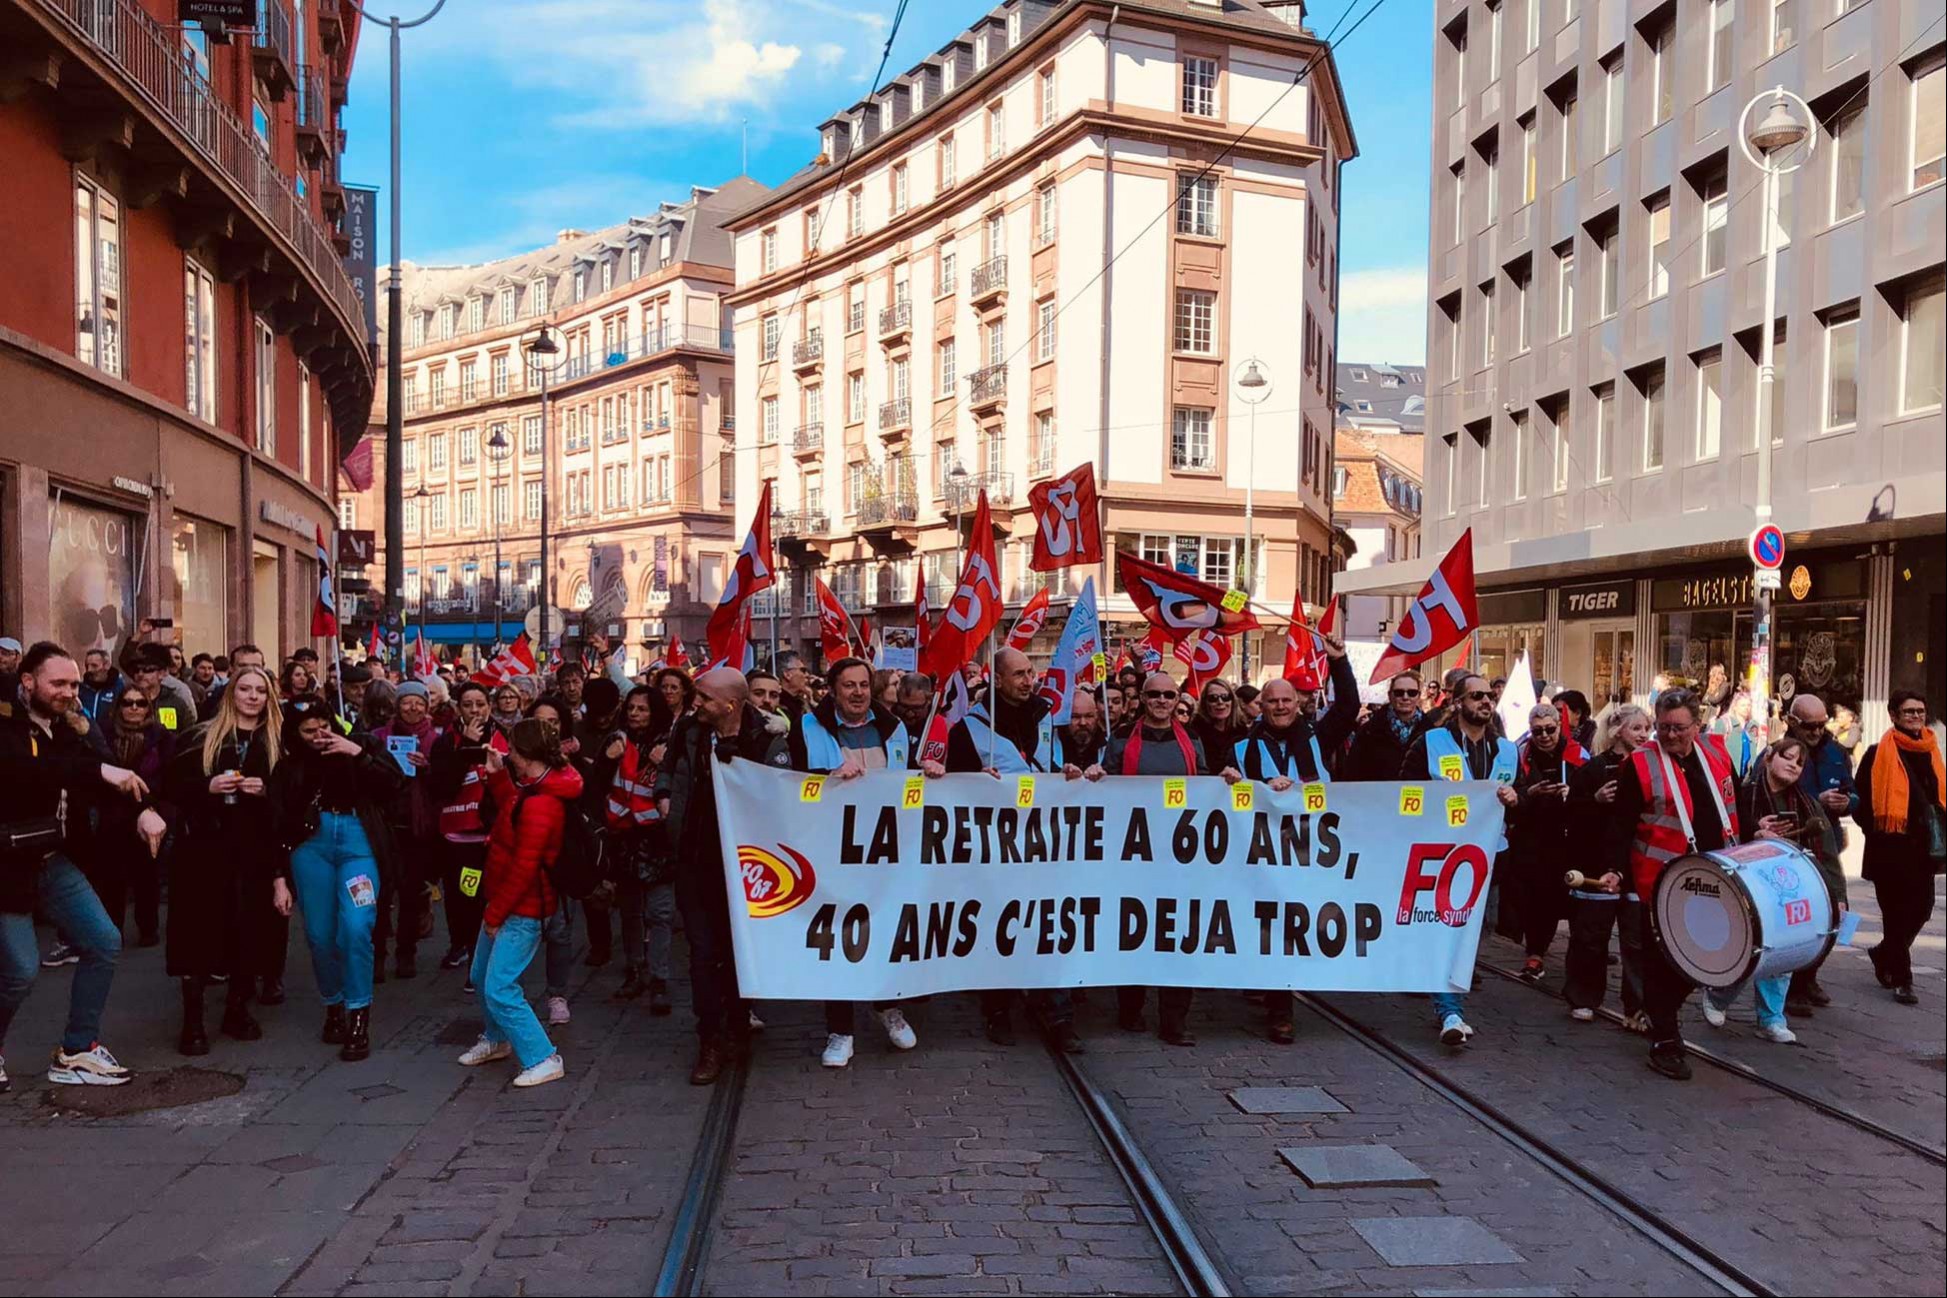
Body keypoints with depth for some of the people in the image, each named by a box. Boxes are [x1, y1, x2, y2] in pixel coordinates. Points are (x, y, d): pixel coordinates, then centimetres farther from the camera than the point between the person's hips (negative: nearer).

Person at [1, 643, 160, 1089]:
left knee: (104, 943, 4)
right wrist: (99, 770, -46)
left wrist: (145, 808, -15)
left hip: (50, 860, 8)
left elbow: (109, 777, 3)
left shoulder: (61, 730, 7)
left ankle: (76, 1052, 16)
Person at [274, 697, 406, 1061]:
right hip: (311, 847, 3)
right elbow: (278, 821, 9)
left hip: (359, 843, -3)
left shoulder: (361, 744, 6)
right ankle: (333, 1007, 26)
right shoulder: (289, 765, 11)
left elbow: (396, 783, -5)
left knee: (355, 929, -16)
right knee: (319, 935, 4)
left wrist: (358, 754, -13)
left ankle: (359, 1020, -8)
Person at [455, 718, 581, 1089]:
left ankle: (544, 1059, -1)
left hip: (522, 911, -10)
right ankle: (496, 1039, 43)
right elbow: (509, 812, 19)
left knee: (499, 989, -10)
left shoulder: (540, 805, -27)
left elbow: (523, 868, -25)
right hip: (508, 901, 10)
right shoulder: (534, 789, 3)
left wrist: (494, 913, -16)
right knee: (481, 976, 23)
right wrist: (497, 775, 11)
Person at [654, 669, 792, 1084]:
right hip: (694, 862, 3)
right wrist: (664, 796, 4)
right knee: (703, 951, 1)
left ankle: (737, 1031, 29)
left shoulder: (768, 744, -13)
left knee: (738, 950, 11)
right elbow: (666, 768, 20)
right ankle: (711, 1043, 10)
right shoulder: (689, 734, 1)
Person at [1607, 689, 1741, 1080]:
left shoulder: (1717, 755, 6)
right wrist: (1617, 869, -17)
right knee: (1664, 957, 1)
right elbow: (1622, 825, -10)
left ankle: (1664, 1010, 36)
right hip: (1664, 881, -5)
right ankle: (1665, 1042, 8)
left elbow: (1735, 806, 17)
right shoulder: (1641, 764, -9)